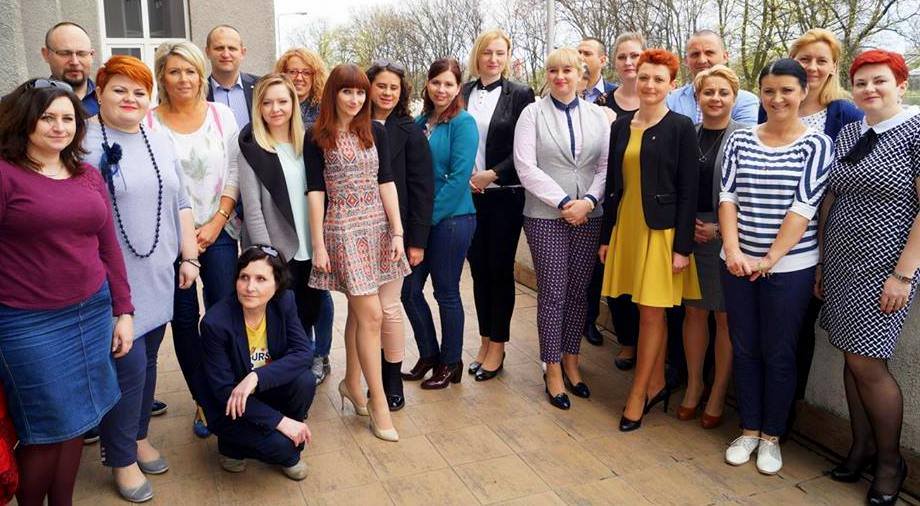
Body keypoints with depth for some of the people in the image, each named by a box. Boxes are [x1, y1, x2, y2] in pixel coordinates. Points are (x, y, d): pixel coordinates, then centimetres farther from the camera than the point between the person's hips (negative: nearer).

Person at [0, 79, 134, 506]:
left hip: (92, 314, 5)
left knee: (76, 422, 15)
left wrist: (122, 311, 10)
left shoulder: (89, 176, 9)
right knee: (45, 429, 6)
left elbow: (108, 247, 11)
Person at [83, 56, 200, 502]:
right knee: (128, 366, -3)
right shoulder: (85, 142, -9)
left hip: (158, 276, 6)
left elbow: (180, 203, 14)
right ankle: (121, 459, 16)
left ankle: (139, 436, 35)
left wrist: (188, 256, 9)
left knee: (148, 360, 15)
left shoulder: (160, 142, 11)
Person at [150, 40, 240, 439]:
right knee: (184, 320, 6)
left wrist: (216, 222, -6)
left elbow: (233, 173, 3)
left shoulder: (221, 114, 3)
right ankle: (202, 401, 21)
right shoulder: (149, 121, -3)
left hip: (218, 232, 1)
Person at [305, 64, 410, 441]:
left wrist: (397, 232, 0)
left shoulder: (375, 132, 8)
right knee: (371, 315, -7)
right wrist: (318, 244, -6)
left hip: (378, 227, 4)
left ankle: (351, 382, 29)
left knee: (359, 310, 11)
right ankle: (378, 402, 2)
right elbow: (315, 191, -3)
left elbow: (386, 183, 5)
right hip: (343, 230, -4)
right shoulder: (317, 138, -1)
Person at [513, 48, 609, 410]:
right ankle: (553, 370, 12)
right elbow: (526, 166, -8)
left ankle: (571, 362, 24)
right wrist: (563, 202, -13)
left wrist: (588, 200, -12)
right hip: (545, 217, -3)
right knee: (552, 294, 0)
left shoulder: (597, 115, 9)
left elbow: (606, 165, 5)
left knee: (578, 292, 9)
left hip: (588, 216, 3)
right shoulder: (533, 113, 1)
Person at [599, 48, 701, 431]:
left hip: (661, 230, -5)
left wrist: (683, 247, -13)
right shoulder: (621, 126, 9)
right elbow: (614, 184, 11)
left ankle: (638, 395, 10)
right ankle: (657, 384, 26)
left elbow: (689, 191, -8)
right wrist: (606, 236, 10)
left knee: (652, 311, 0)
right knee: (649, 311, 12)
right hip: (627, 226, 5)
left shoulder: (680, 127, -5)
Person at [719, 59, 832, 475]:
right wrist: (732, 249, -13)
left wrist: (770, 259, -16)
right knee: (744, 349, 11)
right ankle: (749, 429, 27)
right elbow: (727, 196, 0)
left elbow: (804, 207, -11)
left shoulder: (817, 144, -4)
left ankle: (771, 435, 24)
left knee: (779, 354, 7)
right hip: (738, 264, 3)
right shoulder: (740, 140, 5)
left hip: (789, 267, -3)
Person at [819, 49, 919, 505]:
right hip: (841, 263, 6)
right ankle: (861, 446, 26)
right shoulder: (848, 134, 10)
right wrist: (821, 261, 11)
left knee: (866, 362, -5)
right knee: (851, 356, 10)